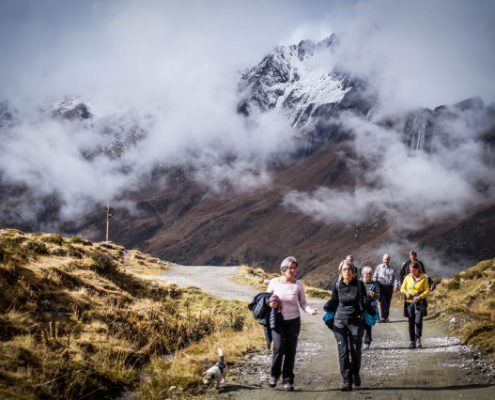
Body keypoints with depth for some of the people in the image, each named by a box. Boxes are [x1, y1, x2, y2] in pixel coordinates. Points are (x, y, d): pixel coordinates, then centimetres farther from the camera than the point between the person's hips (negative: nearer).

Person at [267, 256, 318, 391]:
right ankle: (274, 375, 9)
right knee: (279, 347, -14)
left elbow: (303, 303, 1)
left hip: (293, 321, 1)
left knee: (290, 351, -1)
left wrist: (310, 310, -19)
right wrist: (270, 303, -14)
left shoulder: (298, 285, -3)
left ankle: (288, 380, 12)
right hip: (277, 321, -1)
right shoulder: (274, 282, -5)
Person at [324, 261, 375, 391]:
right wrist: (326, 307, -12)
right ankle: (347, 381, 3)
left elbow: (365, 302, 5)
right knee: (343, 351, -3)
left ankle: (355, 374, 31)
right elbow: (334, 301, 6)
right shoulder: (337, 285, -2)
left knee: (356, 350, 3)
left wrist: (372, 313, -1)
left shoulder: (359, 284, -4)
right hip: (340, 322, 0)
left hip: (356, 321, 0)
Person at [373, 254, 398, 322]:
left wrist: (396, 286, -7)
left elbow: (395, 278, 7)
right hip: (381, 286, -2)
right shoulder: (379, 267, 8)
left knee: (388, 303, 5)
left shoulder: (392, 268, 12)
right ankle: (383, 317, -13)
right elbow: (375, 277, 8)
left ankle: (386, 317, 13)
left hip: (389, 287, 2)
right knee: (383, 302, -11)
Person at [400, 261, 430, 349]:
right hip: (409, 302, 3)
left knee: (418, 321, -13)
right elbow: (402, 288, 14)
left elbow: (427, 290, -2)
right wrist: (406, 293, -8)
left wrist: (419, 297, -15)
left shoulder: (424, 278, -1)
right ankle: (412, 341, 9)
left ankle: (418, 339, 0)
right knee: (411, 322, 3)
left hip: (420, 303, -3)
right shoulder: (407, 277, 7)